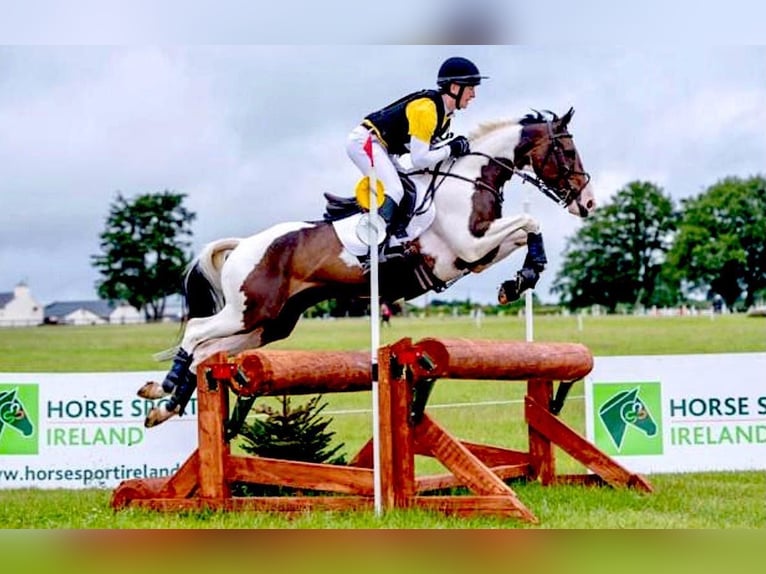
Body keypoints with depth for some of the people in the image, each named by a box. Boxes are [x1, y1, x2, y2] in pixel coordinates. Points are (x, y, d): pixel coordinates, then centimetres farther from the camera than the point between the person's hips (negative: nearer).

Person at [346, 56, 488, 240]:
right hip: (364, 141, -11)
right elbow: (419, 160, -26)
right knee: (393, 192, -23)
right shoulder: (426, 109, -25)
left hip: (382, 147, 11)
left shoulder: (444, 110, 4)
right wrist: (451, 150, -17)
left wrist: (457, 145, -8)